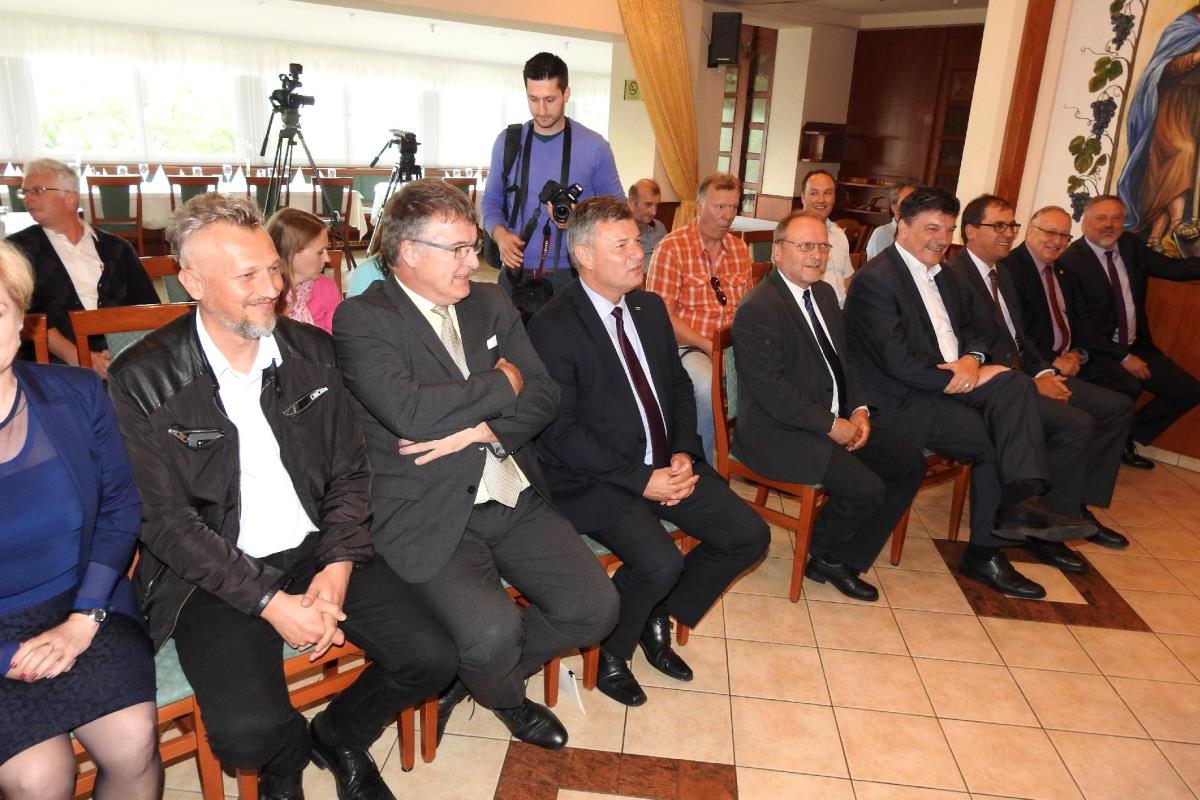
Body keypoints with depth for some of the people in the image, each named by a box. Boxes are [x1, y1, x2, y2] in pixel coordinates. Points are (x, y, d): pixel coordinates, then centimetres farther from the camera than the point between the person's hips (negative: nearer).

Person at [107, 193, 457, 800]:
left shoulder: (310, 350, 3)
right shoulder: (142, 379, -10)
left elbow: (350, 471, 5)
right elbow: (165, 520, -11)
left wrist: (338, 567, -9)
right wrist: (268, 602, -17)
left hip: (318, 549, 4)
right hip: (215, 573, -3)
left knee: (431, 659, -11)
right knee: (247, 730, -24)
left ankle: (339, 737, 22)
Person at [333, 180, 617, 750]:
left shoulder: (490, 303, 11)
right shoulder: (362, 319, -7)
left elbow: (543, 398, 5)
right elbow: (409, 411, -23)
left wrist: (477, 429, -14)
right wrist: (502, 383, -10)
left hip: (514, 498, 6)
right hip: (427, 514, -6)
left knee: (595, 607, -5)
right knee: (493, 631, -25)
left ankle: (466, 675, 22)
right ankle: (507, 700, 16)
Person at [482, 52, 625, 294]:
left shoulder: (594, 146, -4)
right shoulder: (507, 142, 3)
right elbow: (491, 200, 11)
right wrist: (499, 234, -9)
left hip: (571, 275, -2)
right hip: (516, 271, 2)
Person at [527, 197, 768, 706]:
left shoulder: (651, 308, 10)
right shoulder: (552, 327, -13)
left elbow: (679, 387, 14)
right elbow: (560, 431, -16)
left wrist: (683, 454, -4)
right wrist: (640, 479, -19)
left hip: (667, 467, 8)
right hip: (595, 479, -7)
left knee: (749, 536, -3)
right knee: (660, 563, -28)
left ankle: (658, 618, 19)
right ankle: (610, 651, 5)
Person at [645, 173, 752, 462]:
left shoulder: (740, 249, 11)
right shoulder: (672, 248, -7)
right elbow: (663, 317, -11)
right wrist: (709, 348, -17)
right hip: (686, 345, -5)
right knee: (708, 387, -34)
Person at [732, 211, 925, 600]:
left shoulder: (824, 293, 11)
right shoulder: (757, 309, -18)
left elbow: (842, 359, 18)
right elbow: (772, 390, -23)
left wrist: (859, 410, 1)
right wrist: (832, 426, -18)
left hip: (838, 421, 10)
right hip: (779, 433, -10)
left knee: (910, 463, 4)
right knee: (866, 487, -22)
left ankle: (848, 560, 13)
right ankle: (823, 555, 9)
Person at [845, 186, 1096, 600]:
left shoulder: (942, 274, 18)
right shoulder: (876, 279, -12)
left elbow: (972, 331, 19)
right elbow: (898, 362, -20)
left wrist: (970, 360, -5)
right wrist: (959, 378, -15)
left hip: (951, 382, 8)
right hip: (903, 400, -8)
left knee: (1015, 383, -20)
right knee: (994, 440, -19)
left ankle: (1019, 501, -24)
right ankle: (985, 552, -4)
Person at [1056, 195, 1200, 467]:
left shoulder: (1131, 245, 7)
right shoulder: (1070, 261, -15)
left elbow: (1172, 268, 2)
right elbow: (1080, 324, -17)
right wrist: (1122, 357, -18)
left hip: (1136, 346, 8)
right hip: (1097, 351, -8)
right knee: (1128, 386, -32)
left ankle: (1129, 435, 16)